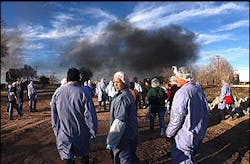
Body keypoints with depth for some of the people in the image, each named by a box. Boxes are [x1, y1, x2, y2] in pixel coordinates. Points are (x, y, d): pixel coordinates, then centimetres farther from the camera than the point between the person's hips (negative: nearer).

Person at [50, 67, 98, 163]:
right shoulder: (82, 93, -18)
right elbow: (90, 116, -18)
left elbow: (53, 115, 4)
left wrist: (56, 131, 16)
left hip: (63, 136, 3)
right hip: (81, 135, -2)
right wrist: (93, 132, -3)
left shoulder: (57, 92, -5)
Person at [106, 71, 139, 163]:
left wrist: (111, 141, -24)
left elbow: (120, 121, -28)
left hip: (123, 137, -10)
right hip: (131, 135, 10)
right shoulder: (128, 94, 10)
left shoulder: (122, 98, -22)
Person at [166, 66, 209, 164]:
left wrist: (169, 133, -10)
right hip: (199, 134, 9)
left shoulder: (182, 92, -21)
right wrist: (202, 128, 23)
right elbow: (206, 110, 12)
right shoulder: (199, 90, 5)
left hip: (184, 136, -8)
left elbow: (177, 117, -23)